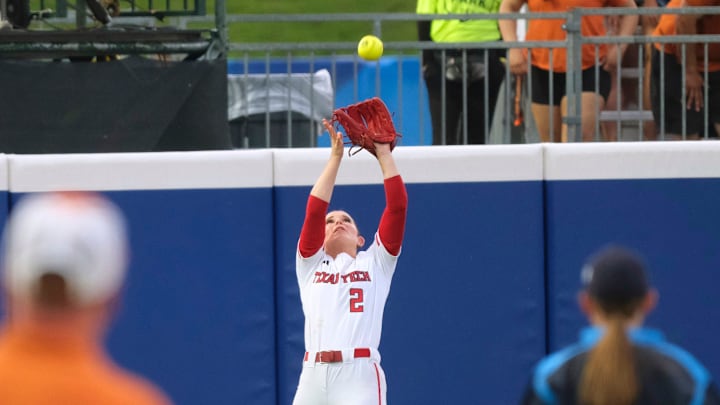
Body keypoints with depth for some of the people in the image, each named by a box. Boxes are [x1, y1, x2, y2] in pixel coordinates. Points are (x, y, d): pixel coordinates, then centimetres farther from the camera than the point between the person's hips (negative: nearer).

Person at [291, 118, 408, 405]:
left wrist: (383, 152, 13)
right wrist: (335, 157, 9)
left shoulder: (376, 262, 18)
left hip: (359, 374, -2)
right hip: (313, 377, 2)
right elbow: (314, 210, 9)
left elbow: (397, 206, 10)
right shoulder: (310, 263, 20)